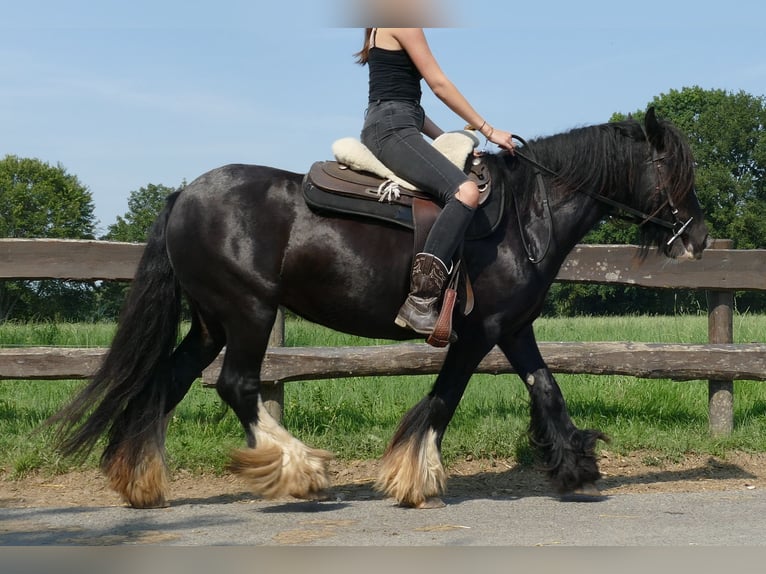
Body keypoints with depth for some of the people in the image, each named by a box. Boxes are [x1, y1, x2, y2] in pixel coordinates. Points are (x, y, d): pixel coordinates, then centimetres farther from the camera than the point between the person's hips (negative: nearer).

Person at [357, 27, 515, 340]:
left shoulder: (383, 32, 26)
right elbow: (439, 85, -7)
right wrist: (488, 130, -2)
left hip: (382, 130, 11)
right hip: (392, 129, -11)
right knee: (465, 192, -29)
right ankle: (420, 302, -36)